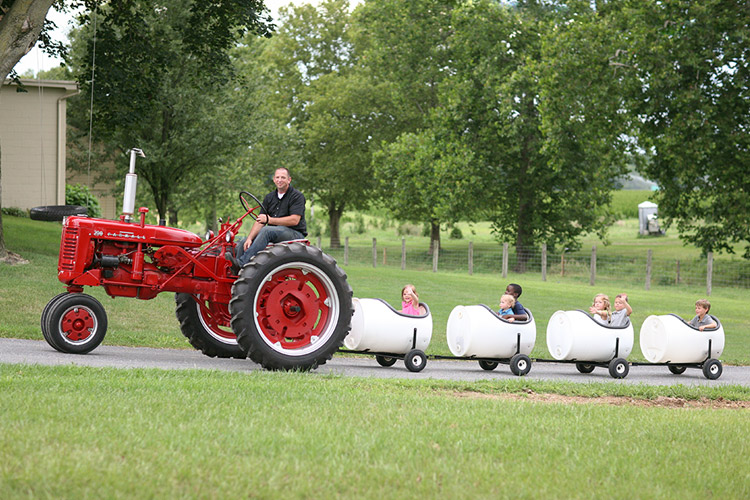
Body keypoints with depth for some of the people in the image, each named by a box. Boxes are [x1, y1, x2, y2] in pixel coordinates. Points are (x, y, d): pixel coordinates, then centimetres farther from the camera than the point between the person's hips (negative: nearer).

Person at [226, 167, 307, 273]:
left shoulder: (297, 196, -4)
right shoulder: (269, 197, 15)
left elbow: (294, 220, -17)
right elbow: (259, 221, 7)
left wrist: (270, 220, -20)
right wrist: (249, 238, -10)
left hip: (295, 234, -7)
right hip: (274, 234, 7)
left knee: (266, 231, -34)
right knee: (242, 245, -12)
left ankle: (241, 262, -42)